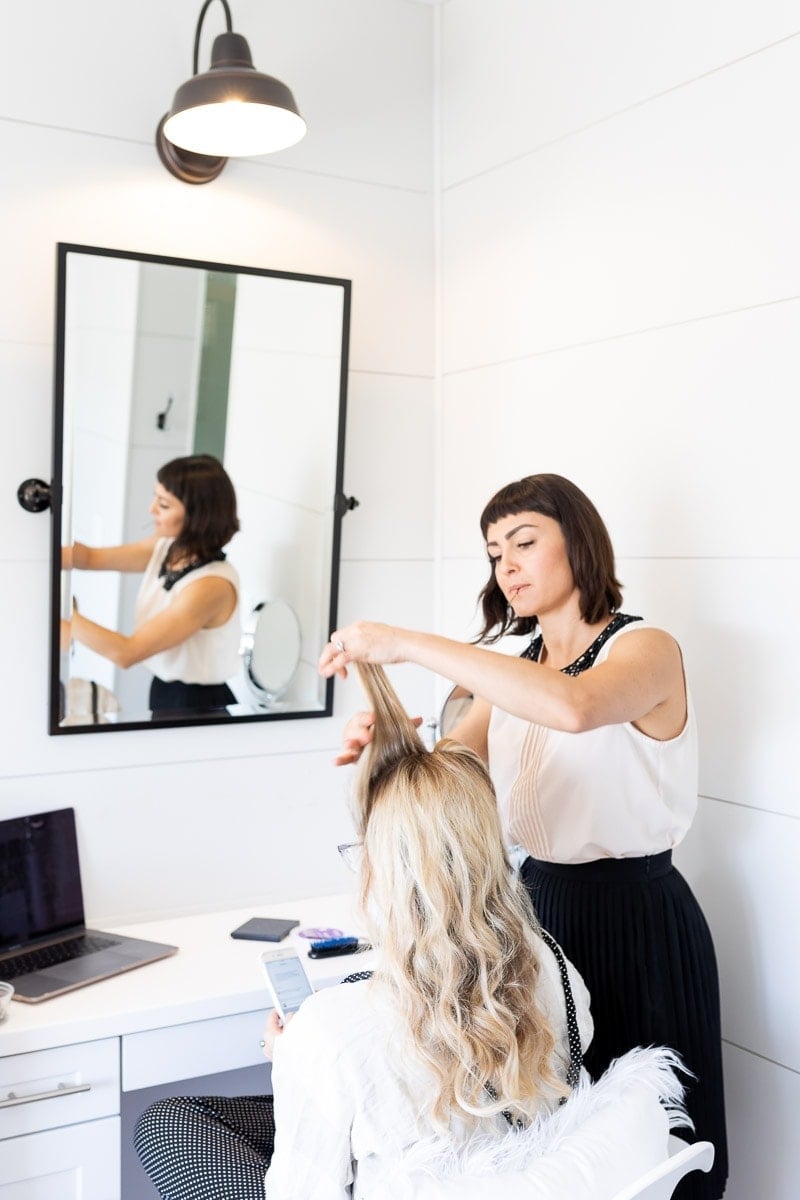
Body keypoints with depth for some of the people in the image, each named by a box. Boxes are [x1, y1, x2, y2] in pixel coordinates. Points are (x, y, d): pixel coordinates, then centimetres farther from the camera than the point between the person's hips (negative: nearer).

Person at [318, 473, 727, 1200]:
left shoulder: (646, 649, -13)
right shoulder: (514, 670, 10)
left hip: (636, 923, -6)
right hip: (537, 907, 6)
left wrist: (408, 644, -35)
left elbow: (573, 707, -36)